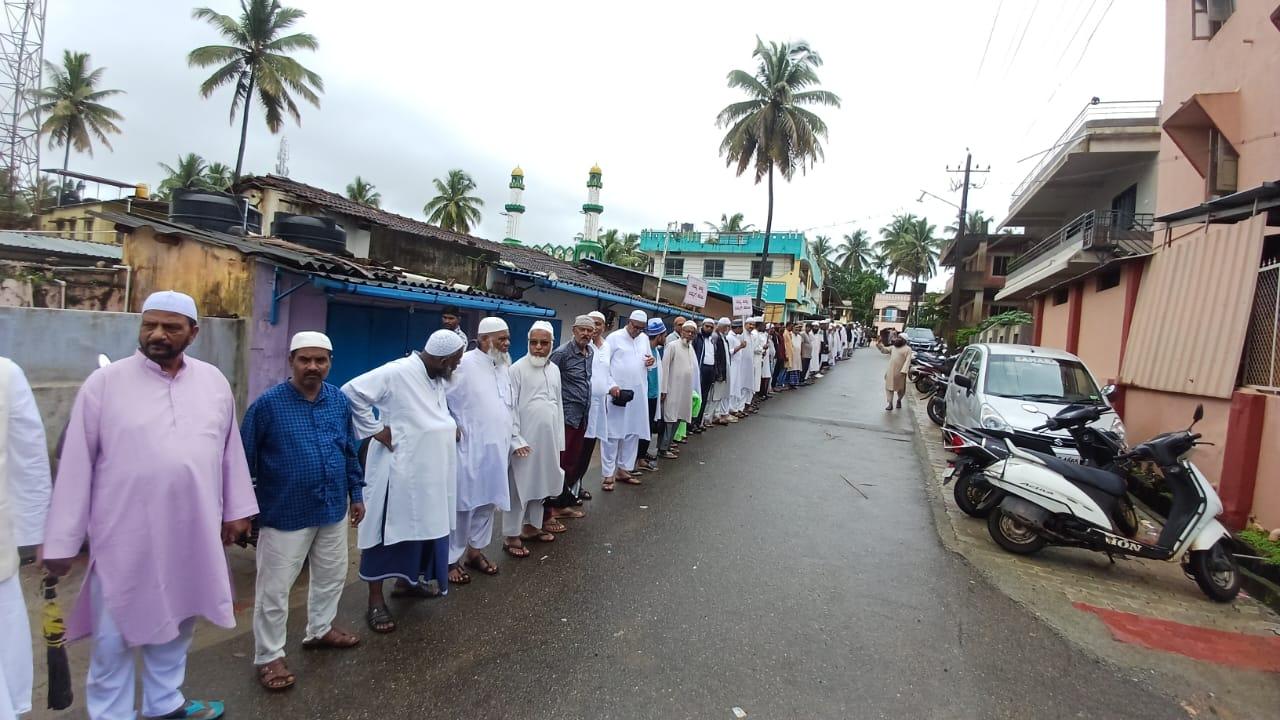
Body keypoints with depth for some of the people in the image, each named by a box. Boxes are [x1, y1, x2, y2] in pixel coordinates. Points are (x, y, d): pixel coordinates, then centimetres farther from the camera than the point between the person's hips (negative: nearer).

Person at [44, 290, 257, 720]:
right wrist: (61, 541, -4)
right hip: (125, 538, -3)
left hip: (192, 536, 3)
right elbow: (76, 465, -5)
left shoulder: (214, 382, 2)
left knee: (175, 625, 20)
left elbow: (229, 451, 8)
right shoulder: (104, 383, -7)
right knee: (114, 637, 11)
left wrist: (236, 510, 10)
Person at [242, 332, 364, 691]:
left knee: (332, 575, 21)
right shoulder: (268, 404, -14)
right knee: (274, 588, 7)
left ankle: (320, 629, 43)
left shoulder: (340, 401, 0)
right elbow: (245, 459, -7)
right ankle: (269, 657, 25)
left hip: (332, 510, 5)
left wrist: (356, 493, 12)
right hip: (285, 514, -5)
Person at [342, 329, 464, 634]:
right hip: (398, 469, -8)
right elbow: (352, 393, -20)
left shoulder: (438, 379, 8)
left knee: (423, 526, 18)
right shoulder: (397, 372, -18)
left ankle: (407, 580, 37)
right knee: (388, 529, 1)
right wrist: (376, 431, -19)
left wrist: (451, 428, 7)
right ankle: (375, 601, 12)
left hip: (428, 471, 9)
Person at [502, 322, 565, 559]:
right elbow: (510, 407, -11)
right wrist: (516, 439, -15)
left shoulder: (554, 369, 9)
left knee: (539, 484, 16)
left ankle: (531, 526, 31)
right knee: (519, 485, 1)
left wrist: (559, 441, 12)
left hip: (548, 438, 6)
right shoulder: (518, 369, -9)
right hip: (525, 439, -6)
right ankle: (512, 536, 11)